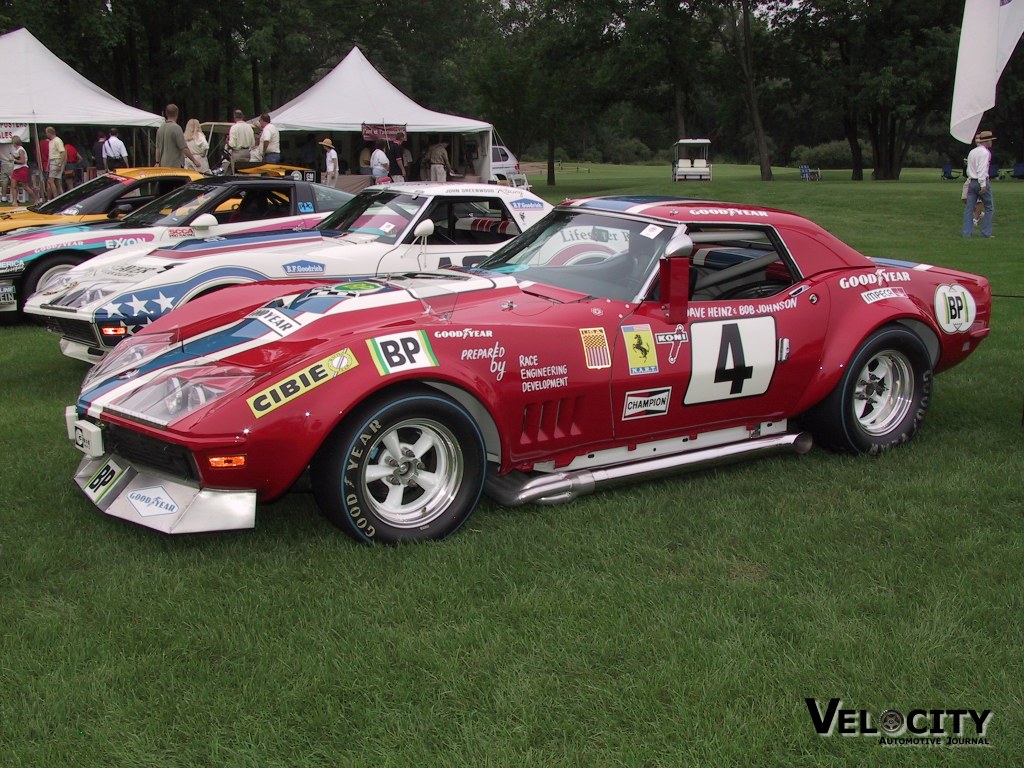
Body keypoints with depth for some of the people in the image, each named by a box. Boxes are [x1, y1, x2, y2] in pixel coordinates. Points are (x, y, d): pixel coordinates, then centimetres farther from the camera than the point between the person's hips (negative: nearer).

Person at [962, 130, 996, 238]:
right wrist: (983, 185, -21)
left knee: (969, 208, 3)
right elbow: (981, 169, -19)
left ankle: (967, 233, 0)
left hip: (971, 182, 7)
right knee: (989, 208, 3)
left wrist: (970, 181, 17)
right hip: (981, 182, -7)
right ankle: (986, 233, 0)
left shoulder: (972, 152, 15)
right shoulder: (984, 152, -10)